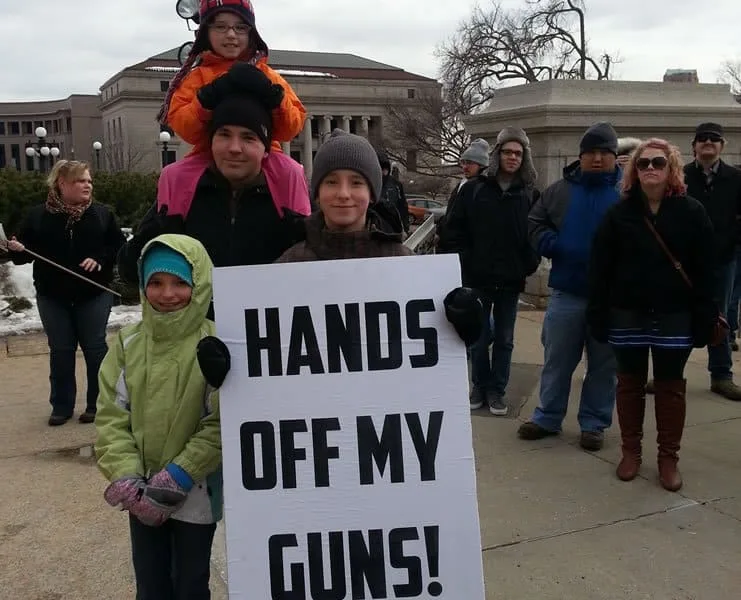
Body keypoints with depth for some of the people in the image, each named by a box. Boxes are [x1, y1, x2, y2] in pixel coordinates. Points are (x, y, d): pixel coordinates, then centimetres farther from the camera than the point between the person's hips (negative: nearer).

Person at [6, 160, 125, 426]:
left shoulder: (102, 214, 1)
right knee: (60, 350, 8)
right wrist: (16, 249, -17)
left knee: (94, 347, 3)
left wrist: (100, 260, -15)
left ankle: (97, 404, 14)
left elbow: (120, 246, 1)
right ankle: (62, 406, 17)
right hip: (52, 296, 1)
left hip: (94, 294, -1)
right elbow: (24, 253, 5)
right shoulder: (38, 216, 1)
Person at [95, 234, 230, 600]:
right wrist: (125, 476, -13)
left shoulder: (214, 345, -16)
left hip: (196, 494, -3)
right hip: (141, 494, 4)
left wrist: (176, 480, -17)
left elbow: (220, 426, -17)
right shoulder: (128, 344, -4)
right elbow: (110, 417, -3)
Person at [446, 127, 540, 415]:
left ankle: (497, 390, 21)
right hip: (477, 279, -1)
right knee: (478, 337, 7)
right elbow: (455, 228, 2)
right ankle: (480, 386, 22)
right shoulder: (474, 189, -1)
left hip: (511, 281, 1)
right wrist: (467, 261, -4)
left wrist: (529, 264, -1)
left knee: (504, 339, 9)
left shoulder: (530, 194, 2)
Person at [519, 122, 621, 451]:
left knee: (603, 365, 9)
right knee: (557, 360, 11)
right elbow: (535, 224, 10)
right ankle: (547, 418, 24)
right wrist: (553, 246, -8)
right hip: (567, 292, 2)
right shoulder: (559, 190, 5)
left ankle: (594, 423, 22)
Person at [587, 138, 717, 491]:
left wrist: (704, 319, -7)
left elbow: (703, 271, -3)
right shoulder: (620, 213, -1)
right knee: (630, 383, 11)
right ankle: (631, 451, 25)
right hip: (627, 315, 1)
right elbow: (600, 268, -2)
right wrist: (598, 314, -6)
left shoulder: (691, 213, -2)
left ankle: (668, 458, 20)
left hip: (674, 317, -1)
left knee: (671, 387, 9)